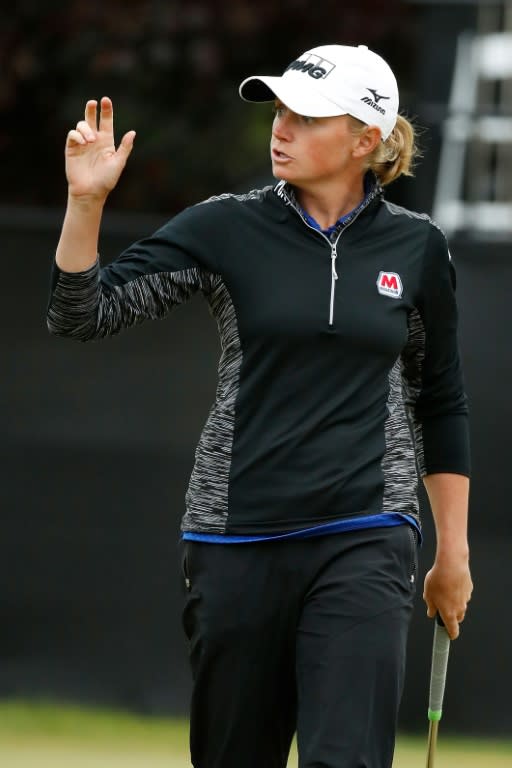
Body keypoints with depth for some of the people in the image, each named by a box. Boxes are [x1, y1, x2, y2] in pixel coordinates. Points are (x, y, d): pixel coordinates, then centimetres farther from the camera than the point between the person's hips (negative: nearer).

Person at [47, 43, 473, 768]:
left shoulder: (417, 248, 4)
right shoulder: (228, 228, 1)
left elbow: (440, 403, 14)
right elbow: (82, 313, -3)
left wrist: (453, 550, 15)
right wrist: (86, 201, -18)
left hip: (365, 544, -1)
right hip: (236, 540, 1)